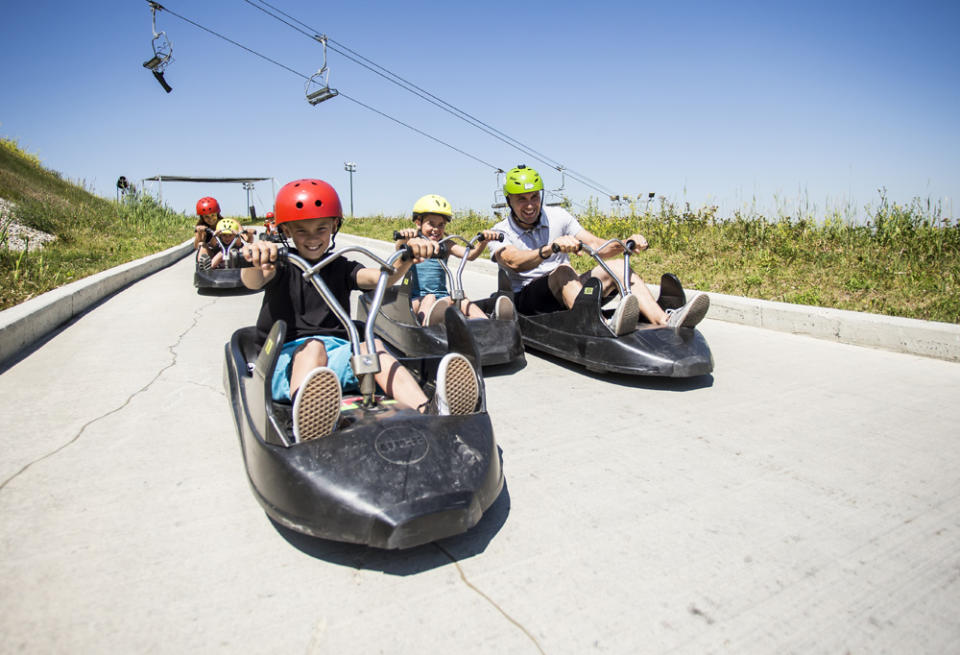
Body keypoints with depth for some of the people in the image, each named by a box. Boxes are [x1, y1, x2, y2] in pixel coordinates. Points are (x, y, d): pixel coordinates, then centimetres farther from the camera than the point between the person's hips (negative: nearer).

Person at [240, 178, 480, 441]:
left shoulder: (341, 268, 16)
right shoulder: (281, 266, 8)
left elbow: (379, 277, -5)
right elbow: (253, 282, -16)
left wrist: (406, 259, -27)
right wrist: (255, 260, -41)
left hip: (337, 354, 2)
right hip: (287, 357, -2)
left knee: (372, 346, -28)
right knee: (313, 346, -35)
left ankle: (430, 412, -56)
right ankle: (307, 430, -68)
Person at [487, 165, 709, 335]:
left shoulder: (557, 216, 7)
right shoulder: (501, 233, -4)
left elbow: (597, 246, 1)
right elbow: (515, 262, -27)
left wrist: (626, 243, -19)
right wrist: (551, 248, -44)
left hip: (568, 291, 5)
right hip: (526, 299, -4)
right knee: (563, 271, -35)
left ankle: (666, 322, -35)